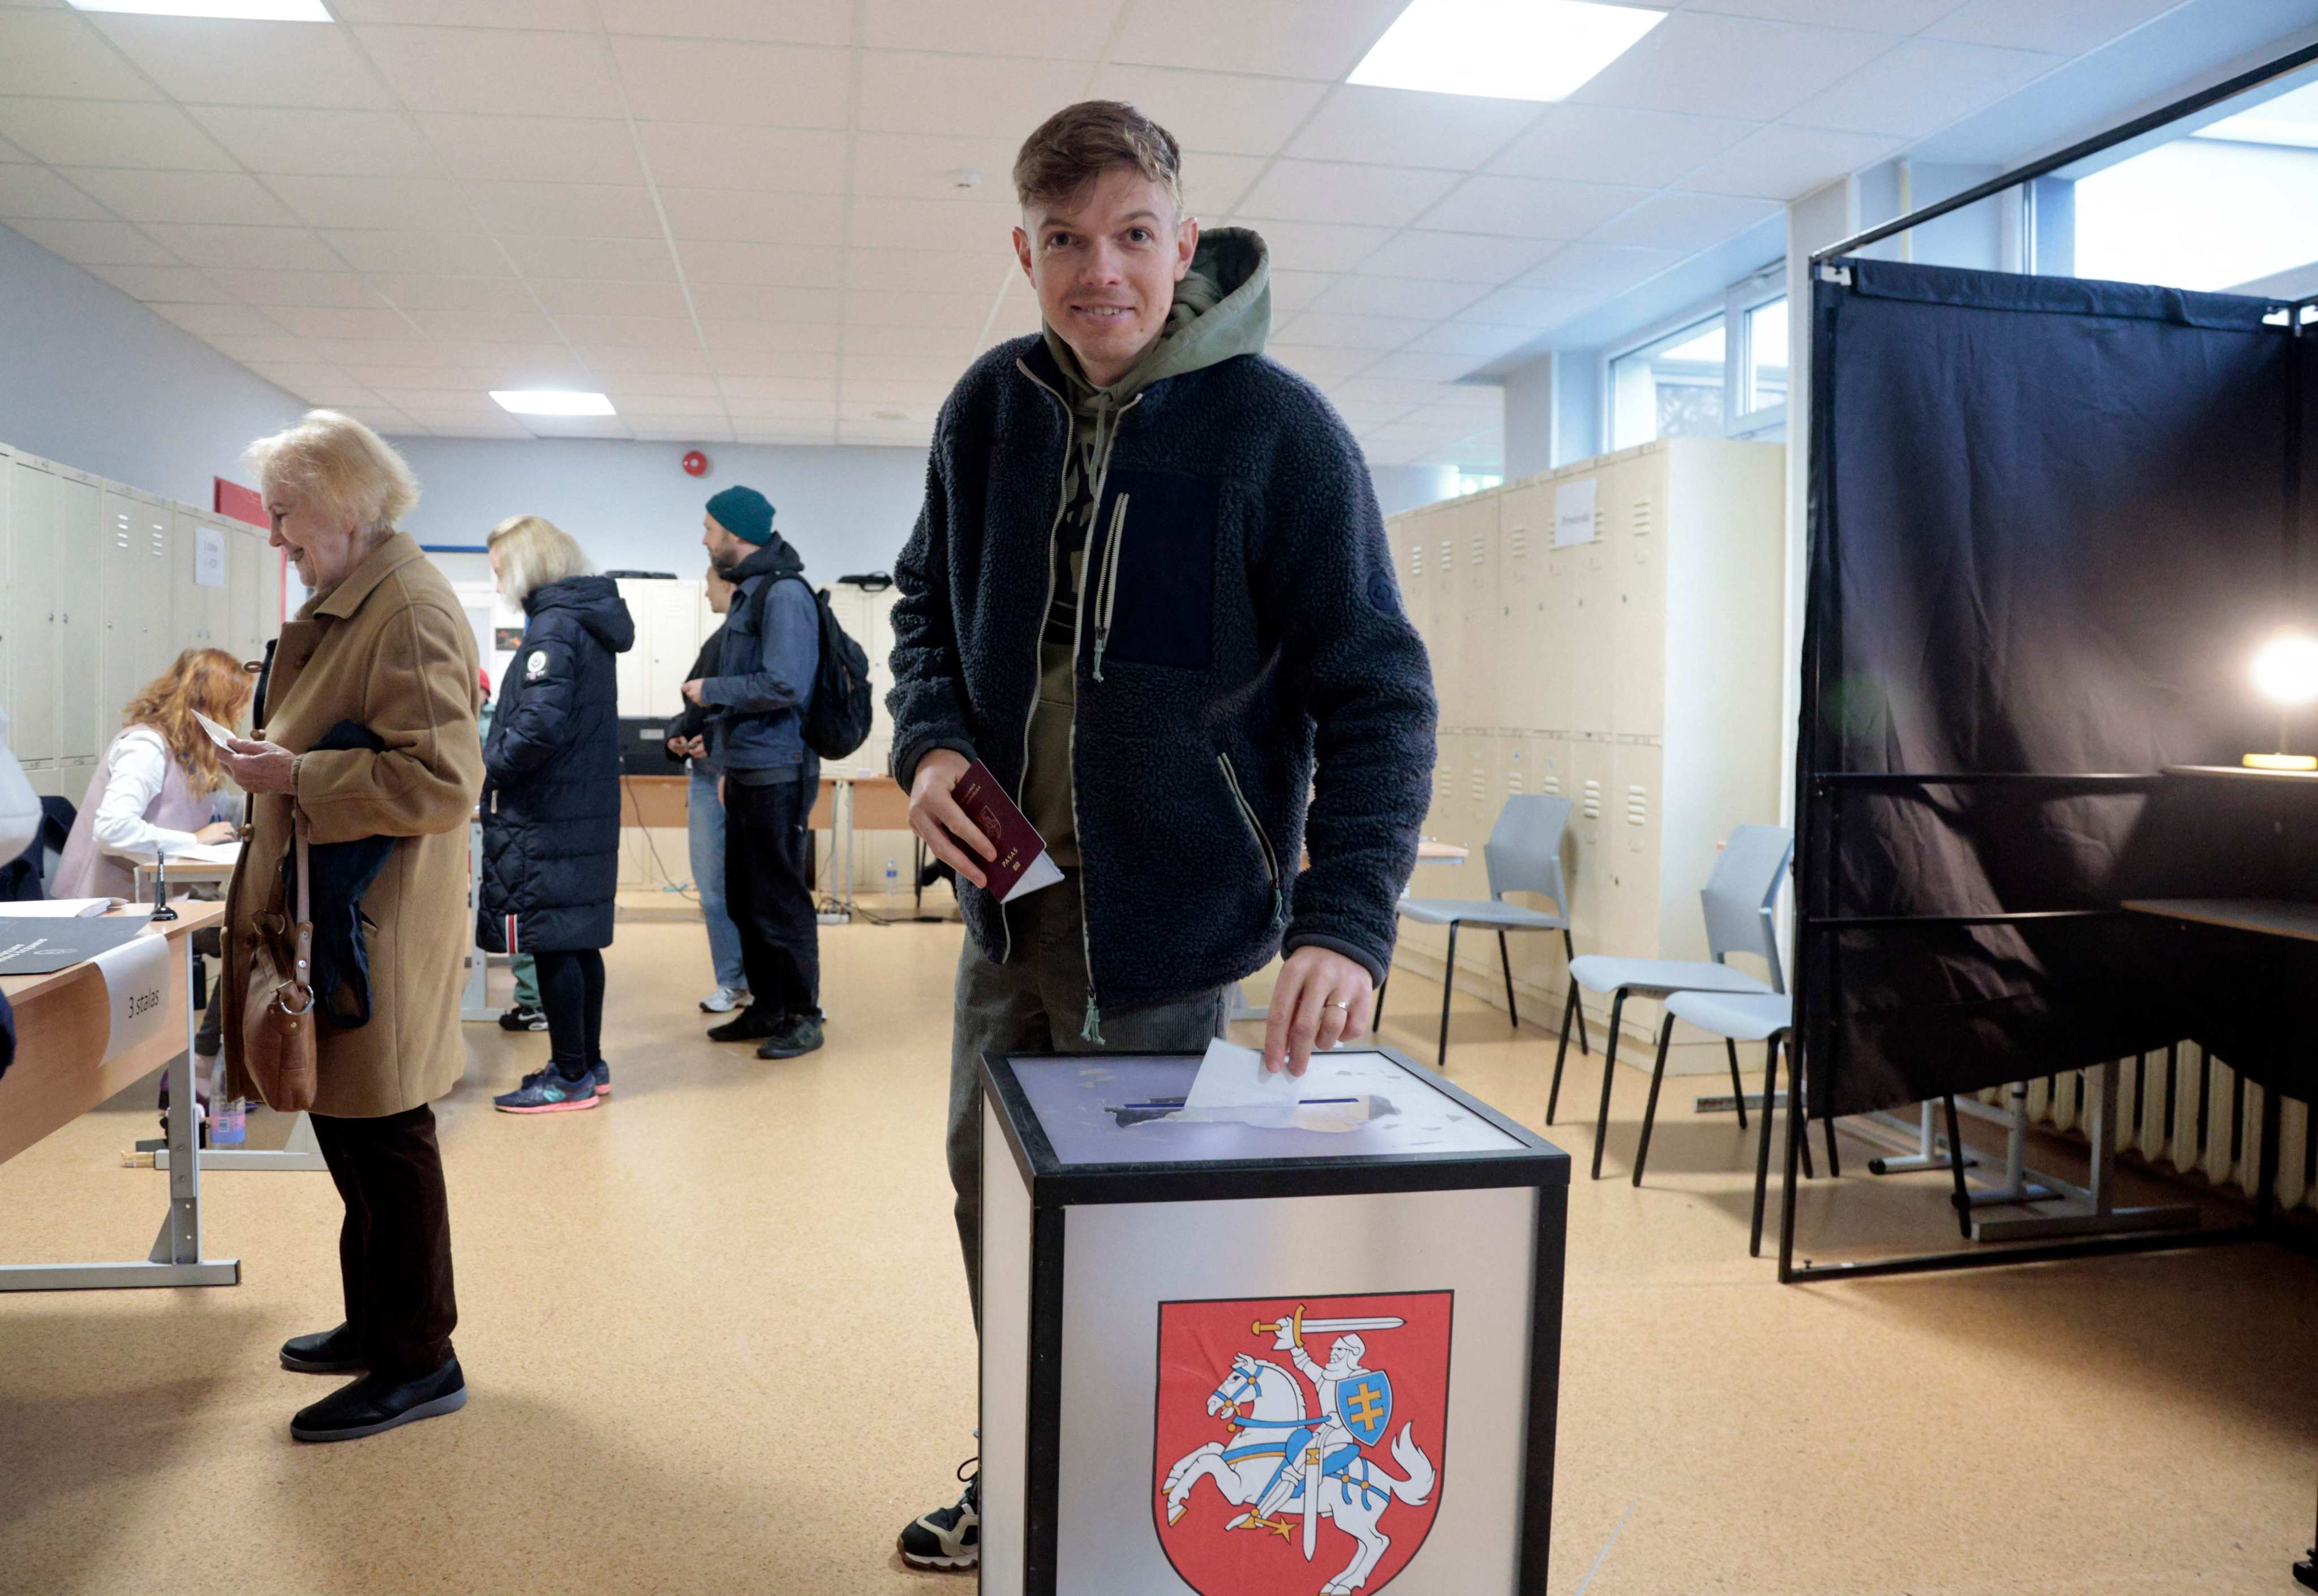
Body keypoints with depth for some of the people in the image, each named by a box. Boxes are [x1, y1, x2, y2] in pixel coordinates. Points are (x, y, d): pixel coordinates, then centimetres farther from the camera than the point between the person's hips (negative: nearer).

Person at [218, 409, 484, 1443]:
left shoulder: (409, 610, -17)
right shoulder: (348, 601, 15)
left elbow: (441, 780, -24)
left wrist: (296, 776, -21)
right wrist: (278, 764, 14)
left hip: (379, 930, -10)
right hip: (332, 921, 10)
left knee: (385, 1140, 0)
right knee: (349, 1131, 19)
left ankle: (419, 1363, 14)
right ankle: (376, 1326, 34)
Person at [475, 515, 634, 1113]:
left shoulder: (554, 626, -15)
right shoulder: (589, 621, 14)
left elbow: (540, 724, -25)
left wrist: (489, 767, -10)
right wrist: (498, 760, 14)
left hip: (547, 815, -9)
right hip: (587, 810, 9)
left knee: (552, 945, -2)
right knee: (578, 942, 15)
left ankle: (570, 1077, 6)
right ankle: (588, 1065, 25)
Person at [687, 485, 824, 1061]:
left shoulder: (784, 593, -14)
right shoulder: (749, 591, 15)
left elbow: (783, 685, -23)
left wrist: (711, 691, -12)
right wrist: (713, 734, 17)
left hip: (777, 774, -10)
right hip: (746, 771, 10)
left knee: (780, 900, -2)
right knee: (745, 898, 14)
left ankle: (803, 1015, 8)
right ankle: (766, 1008, 24)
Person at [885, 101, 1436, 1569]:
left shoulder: (1278, 431, -15)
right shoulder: (989, 409, 0)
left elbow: (1379, 698, -17)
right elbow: (930, 603, 15)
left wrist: (1346, 920, -29)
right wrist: (932, 739, -6)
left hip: (1166, 917, -5)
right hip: (1008, 896, 6)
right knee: (992, 1193, 19)